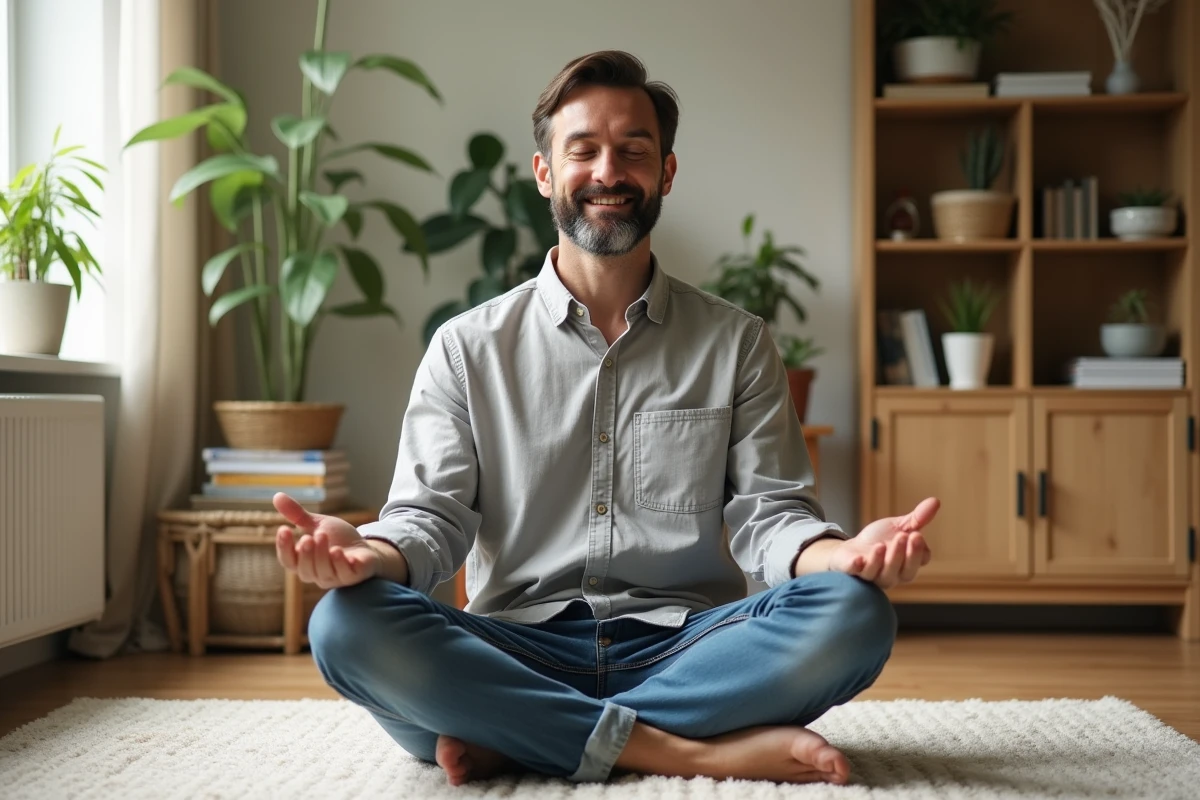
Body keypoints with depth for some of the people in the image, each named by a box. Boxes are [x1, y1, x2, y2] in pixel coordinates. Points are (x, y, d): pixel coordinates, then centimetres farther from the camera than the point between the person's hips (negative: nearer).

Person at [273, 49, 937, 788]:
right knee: (347, 625, -29)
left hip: (685, 651, 1)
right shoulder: (468, 348, 10)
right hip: (517, 654, 0)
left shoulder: (738, 344, 11)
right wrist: (367, 552, -23)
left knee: (854, 613, -28)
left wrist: (845, 554, -20)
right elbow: (432, 516, 2)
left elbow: (768, 513, 4)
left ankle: (516, 742, -23)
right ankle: (689, 750, -27)